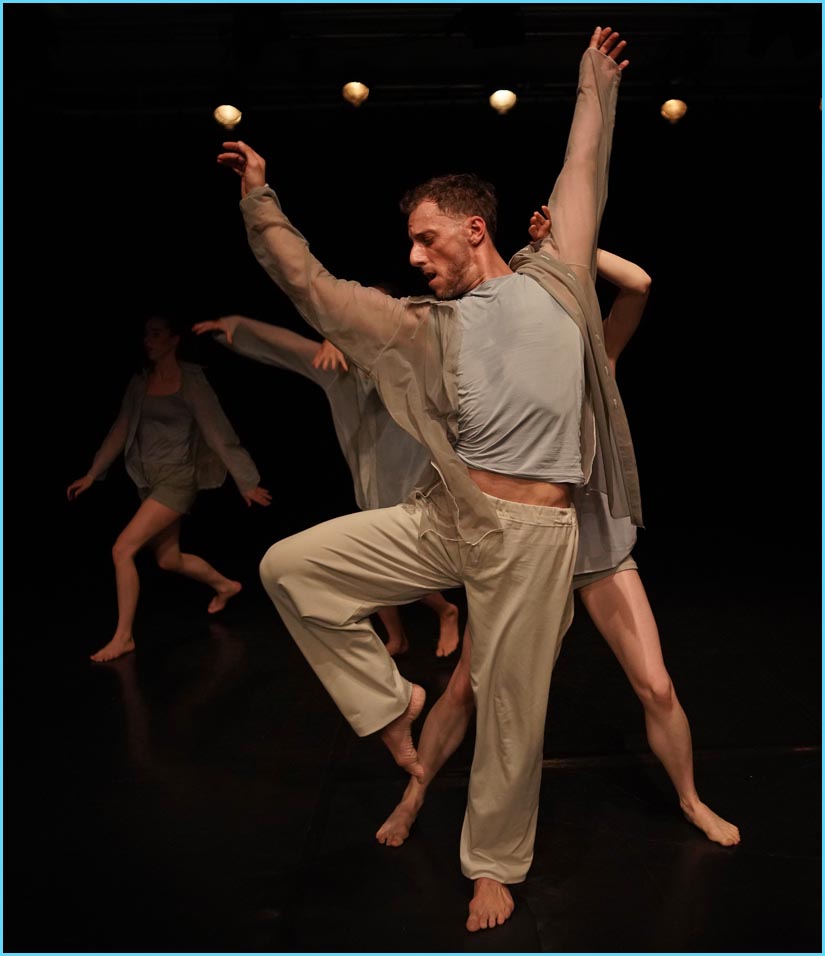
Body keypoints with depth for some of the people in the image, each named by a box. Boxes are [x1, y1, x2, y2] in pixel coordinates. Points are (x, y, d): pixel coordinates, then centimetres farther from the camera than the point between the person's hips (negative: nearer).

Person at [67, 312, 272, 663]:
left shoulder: (192, 383, -11)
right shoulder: (139, 383, 6)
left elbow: (219, 434, -10)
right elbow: (120, 431, 14)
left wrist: (246, 482, -7)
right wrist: (92, 474, 14)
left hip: (177, 479, -7)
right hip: (148, 480, 7)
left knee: (122, 549, -15)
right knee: (168, 560, 17)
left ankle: (123, 636, -2)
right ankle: (225, 585, 43)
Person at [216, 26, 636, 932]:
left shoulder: (554, 278, 7)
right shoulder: (426, 325, 8)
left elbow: (583, 173, 20)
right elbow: (312, 287, 10)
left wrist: (596, 83, 30)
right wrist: (259, 197, 16)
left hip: (534, 534, -2)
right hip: (443, 517, 2)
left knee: (511, 711, 7)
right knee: (290, 566, -6)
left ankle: (493, 865, 32)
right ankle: (390, 701, 12)